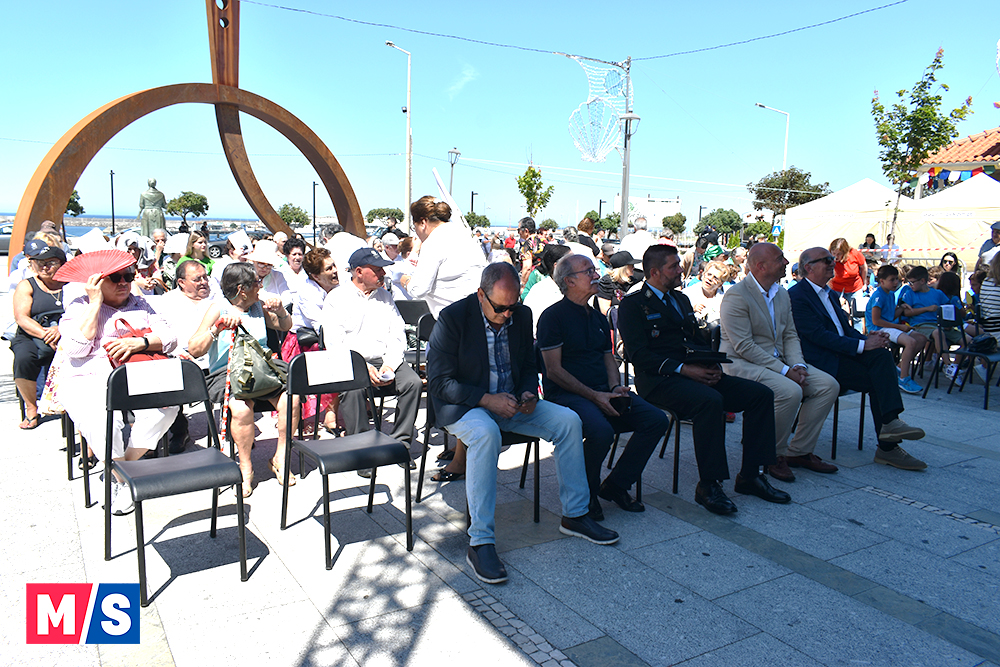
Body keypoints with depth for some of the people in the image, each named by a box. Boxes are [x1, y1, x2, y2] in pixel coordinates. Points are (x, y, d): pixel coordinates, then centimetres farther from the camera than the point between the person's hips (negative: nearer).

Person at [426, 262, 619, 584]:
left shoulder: (522, 315, 1)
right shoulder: (452, 318, -16)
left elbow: (529, 366, 13)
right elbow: (439, 382, -17)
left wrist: (528, 394, -10)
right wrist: (487, 399, -26)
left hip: (510, 401, 6)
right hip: (465, 406, -5)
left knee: (568, 420, -11)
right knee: (486, 433, -38)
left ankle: (575, 515, 4)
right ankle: (480, 542, -31)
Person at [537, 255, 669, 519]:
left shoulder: (598, 318, 20)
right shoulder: (553, 316, -5)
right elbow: (554, 371, -11)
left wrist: (615, 388, -2)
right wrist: (594, 396, -17)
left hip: (602, 390, 8)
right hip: (566, 393, -7)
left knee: (657, 419, -11)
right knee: (602, 430, -35)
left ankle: (615, 485, 2)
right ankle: (586, 495, -7)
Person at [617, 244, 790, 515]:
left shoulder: (681, 299, 23)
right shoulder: (633, 304, -2)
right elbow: (638, 354, -13)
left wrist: (712, 366, 0)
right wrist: (683, 369, -21)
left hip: (697, 374, 8)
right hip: (659, 380, -8)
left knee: (761, 394, -7)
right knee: (710, 400, -36)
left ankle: (750, 475, -1)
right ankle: (708, 486, -24)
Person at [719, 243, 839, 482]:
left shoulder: (782, 293, 13)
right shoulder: (736, 295, -15)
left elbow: (790, 336, 14)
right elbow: (743, 346, -20)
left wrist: (797, 366, -6)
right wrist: (784, 371, -21)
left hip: (778, 362, 9)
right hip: (741, 364, -9)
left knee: (828, 385, -6)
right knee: (790, 391, -31)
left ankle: (799, 451, 4)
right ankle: (772, 455, -9)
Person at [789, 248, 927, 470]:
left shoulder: (827, 293, 22)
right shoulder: (797, 296, -9)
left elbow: (845, 327, 20)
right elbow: (819, 335, -18)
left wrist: (868, 338, -2)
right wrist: (862, 345, -22)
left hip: (843, 352, 8)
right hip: (823, 362, -8)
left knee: (883, 356, -18)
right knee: (876, 380, -21)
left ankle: (890, 422, -22)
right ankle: (887, 447, -14)